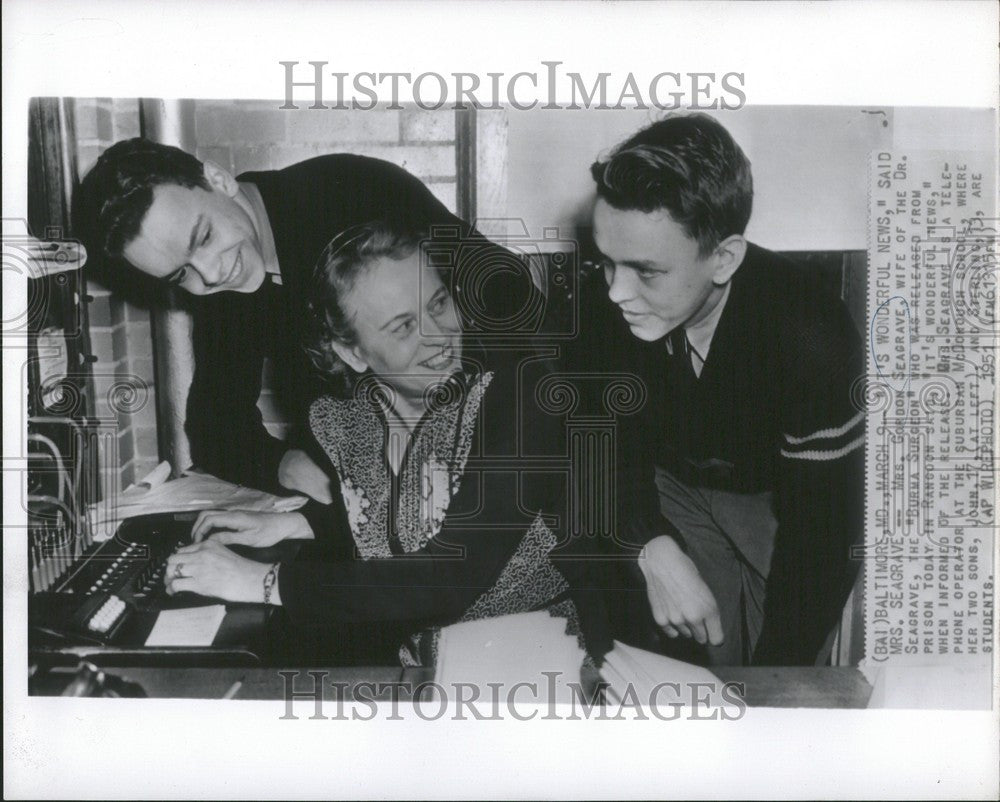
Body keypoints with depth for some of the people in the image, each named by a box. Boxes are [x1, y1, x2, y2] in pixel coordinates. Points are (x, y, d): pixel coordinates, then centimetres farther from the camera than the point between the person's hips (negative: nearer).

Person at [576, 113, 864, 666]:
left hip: (780, 498, -2)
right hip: (675, 487, 3)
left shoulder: (812, 341, -34)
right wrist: (656, 550, -28)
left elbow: (818, 540, -30)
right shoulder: (613, 308, -21)